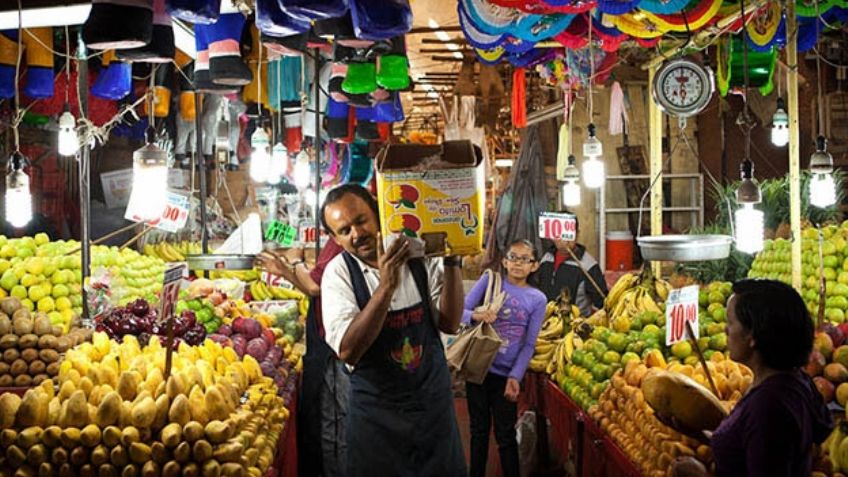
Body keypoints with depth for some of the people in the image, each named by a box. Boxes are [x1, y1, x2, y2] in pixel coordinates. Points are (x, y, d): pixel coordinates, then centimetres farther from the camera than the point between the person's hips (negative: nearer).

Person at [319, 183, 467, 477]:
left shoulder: (421, 256, -5)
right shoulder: (339, 273, -12)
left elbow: (450, 323, -10)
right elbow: (348, 350, -24)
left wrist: (451, 261, -20)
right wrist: (386, 286, -32)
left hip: (433, 400, 2)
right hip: (376, 410, -2)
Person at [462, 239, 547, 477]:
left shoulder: (537, 299, -1)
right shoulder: (490, 281, -1)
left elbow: (529, 344, -3)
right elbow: (461, 310, -5)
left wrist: (515, 377, -13)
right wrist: (476, 316, -28)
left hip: (506, 375, -1)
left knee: (505, 435, 6)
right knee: (479, 430, 13)